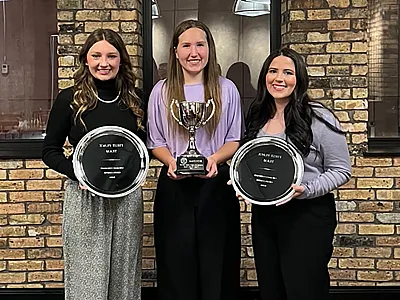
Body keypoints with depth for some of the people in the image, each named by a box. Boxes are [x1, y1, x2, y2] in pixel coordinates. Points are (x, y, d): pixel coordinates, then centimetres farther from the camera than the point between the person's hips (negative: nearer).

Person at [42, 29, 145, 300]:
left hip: (127, 196, 3)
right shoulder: (70, 98, -2)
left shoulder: (135, 98, 7)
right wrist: (79, 173, -16)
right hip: (84, 197, -3)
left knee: (124, 273, 12)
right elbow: (51, 150, 2)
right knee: (88, 278, 3)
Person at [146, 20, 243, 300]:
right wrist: (171, 161, -14)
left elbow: (235, 140, 6)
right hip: (175, 186, 0)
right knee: (177, 267, 7)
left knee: (216, 265, 6)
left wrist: (214, 158, -14)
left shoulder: (227, 89, 4)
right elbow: (156, 142, 7)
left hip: (216, 185, 0)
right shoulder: (161, 91, 4)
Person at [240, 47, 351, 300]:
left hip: (307, 215, -6)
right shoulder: (257, 119, 9)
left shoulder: (318, 118, -10)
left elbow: (341, 170, -9)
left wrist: (306, 190, -23)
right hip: (264, 216, 6)